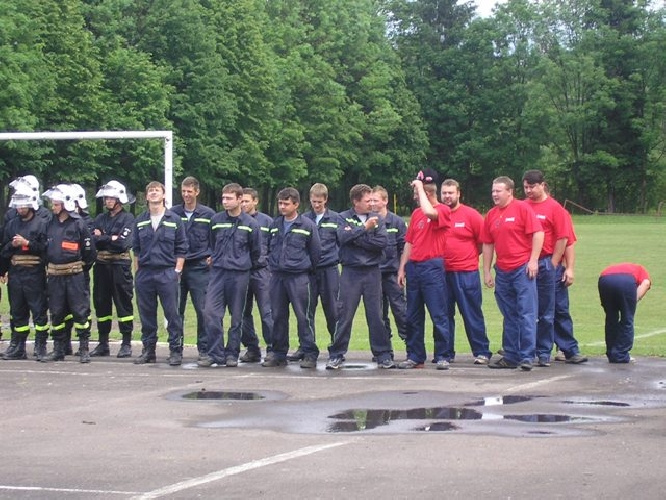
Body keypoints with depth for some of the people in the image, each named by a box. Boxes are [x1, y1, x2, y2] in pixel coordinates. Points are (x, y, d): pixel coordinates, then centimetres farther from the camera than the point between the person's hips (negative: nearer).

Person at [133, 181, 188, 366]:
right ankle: (148, 350, 15)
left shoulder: (174, 220, 3)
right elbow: (136, 249, 14)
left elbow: (181, 249, 3)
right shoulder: (140, 221, 11)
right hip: (144, 273, 3)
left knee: (172, 314, -3)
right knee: (146, 314, 7)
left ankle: (175, 350, 3)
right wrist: (137, 272, 8)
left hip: (167, 273, -3)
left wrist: (177, 271, -4)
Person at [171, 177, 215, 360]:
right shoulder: (173, 213, 7)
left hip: (200, 268, -2)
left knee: (202, 310, -3)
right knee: (176, 310, 4)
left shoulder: (208, 214, 3)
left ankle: (204, 347, 4)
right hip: (176, 268, 2)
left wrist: (213, 256, -1)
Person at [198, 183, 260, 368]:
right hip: (218, 272, 2)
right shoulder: (216, 220, 4)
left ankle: (232, 353, 14)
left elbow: (256, 251, 10)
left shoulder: (250, 224, -2)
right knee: (211, 312, -9)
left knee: (236, 316, 5)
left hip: (239, 274, -2)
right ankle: (215, 353, -4)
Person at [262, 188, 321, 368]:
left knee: (304, 316, -5)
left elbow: (316, 252, 3)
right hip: (277, 277, 5)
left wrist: (310, 272, 6)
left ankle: (310, 354, -1)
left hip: (299, 277, -5)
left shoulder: (307, 225, -2)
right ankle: (278, 353, 16)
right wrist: (273, 265, 14)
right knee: (278, 316, 8)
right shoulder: (275, 225, 12)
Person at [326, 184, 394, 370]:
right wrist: (365, 228, -14)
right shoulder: (344, 218, 4)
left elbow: (382, 242, -6)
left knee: (376, 315, 4)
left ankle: (383, 355, 10)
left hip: (372, 271, 2)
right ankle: (336, 356, 6)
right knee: (345, 315, 0)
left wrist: (356, 238, -9)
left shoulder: (376, 219, 8)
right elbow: (343, 236, -15)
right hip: (351, 272, -2)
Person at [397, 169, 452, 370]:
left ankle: (441, 356, 0)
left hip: (432, 268, -7)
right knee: (413, 316, 8)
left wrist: (420, 187, -16)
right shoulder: (416, 213, 15)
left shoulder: (443, 210, -6)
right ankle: (415, 356, 14)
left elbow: (429, 212, -30)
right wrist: (402, 268, 13)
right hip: (414, 267, 7)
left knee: (438, 315, -5)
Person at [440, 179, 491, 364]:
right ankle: (446, 353, 16)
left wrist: (471, 256, 5)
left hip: (466, 273, -3)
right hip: (442, 272, 3)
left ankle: (482, 352, 3)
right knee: (444, 314, 8)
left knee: (472, 314, -1)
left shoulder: (471, 215, -3)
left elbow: (484, 240, 1)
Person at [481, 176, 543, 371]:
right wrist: (486, 272, 12)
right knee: (509, 316, 11)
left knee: (526, 313, -6)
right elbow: (487, 244, 15)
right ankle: (511, 356, 17)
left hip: (523, 268, -6)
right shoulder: (491, 215, 12)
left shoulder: (522, 208, -5)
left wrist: (533, 260, -15)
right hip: (502, 272, 6)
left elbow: (538, 233, -10)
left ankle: (527, 357, -6)